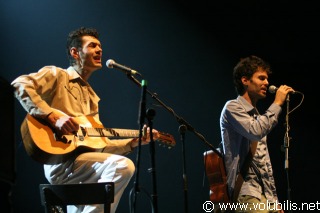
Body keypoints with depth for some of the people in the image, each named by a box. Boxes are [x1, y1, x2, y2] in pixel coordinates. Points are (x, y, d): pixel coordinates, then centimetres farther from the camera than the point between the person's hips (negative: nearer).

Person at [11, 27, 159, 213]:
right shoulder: (57, 75, 4)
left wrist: (133, 142, 14)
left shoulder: (91, 96, 27)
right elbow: (19, 85, -15)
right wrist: (53, 116, -22)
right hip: (61, 162, -9)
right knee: (123, 165, -25)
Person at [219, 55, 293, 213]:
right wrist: (277, 103, -9)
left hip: (266, 195, 9)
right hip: (246, 192, -9)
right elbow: (256, 132, -21)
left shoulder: (257, 116, 24)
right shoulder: (233, 107, -1)